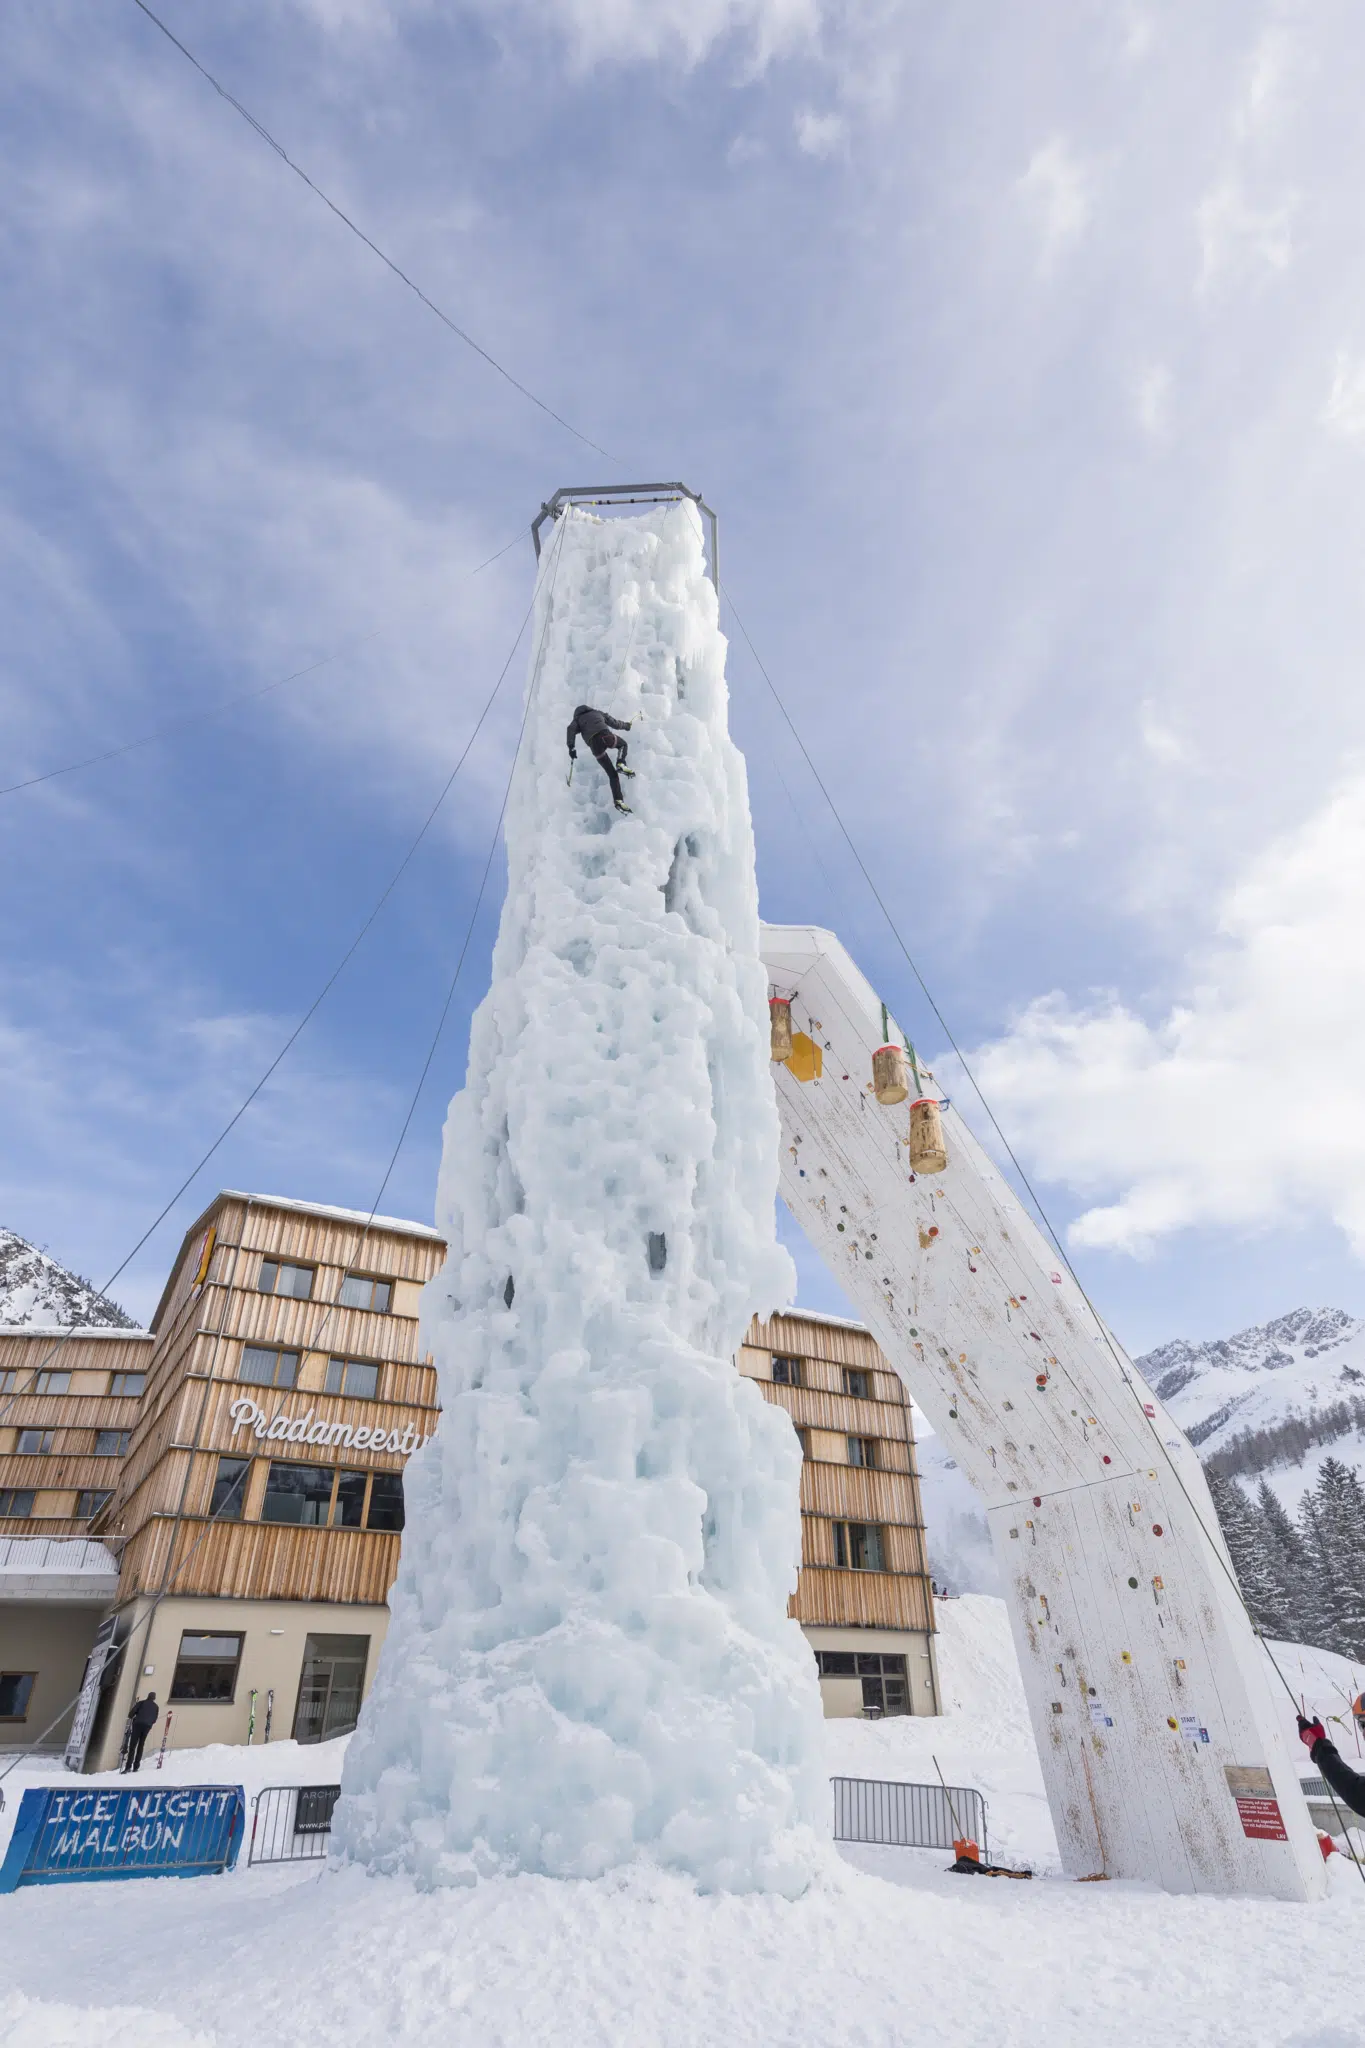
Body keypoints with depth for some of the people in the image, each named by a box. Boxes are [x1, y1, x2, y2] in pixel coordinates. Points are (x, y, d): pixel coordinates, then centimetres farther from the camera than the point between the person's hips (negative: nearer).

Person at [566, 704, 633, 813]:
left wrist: (571, 747, 0)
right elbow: (615, 723, 39)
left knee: (612, 775, 8)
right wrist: (626, 725, 58)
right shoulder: (598, 713, 33)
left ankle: (618, 800, -6)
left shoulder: (578, 719, 28)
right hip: (605, 735, 0)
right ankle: (621, 764, 5)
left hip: (595, 744, 0)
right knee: (623, 744, 34)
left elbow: (571, 729, 5)